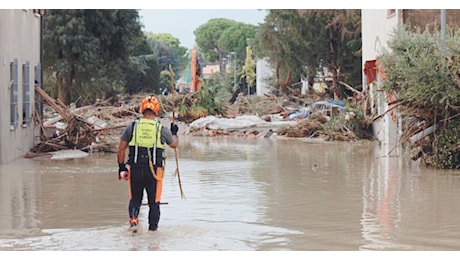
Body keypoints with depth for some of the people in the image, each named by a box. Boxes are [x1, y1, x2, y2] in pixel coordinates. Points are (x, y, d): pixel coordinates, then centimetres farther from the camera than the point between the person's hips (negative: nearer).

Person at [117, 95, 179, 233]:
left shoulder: (132, 127, 0)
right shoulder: (162, 129, -2)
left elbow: (121, 149, 4)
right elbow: (174, 144, 16)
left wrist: (121, 167, 14)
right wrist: (174, 133, 36)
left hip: (135, 169, 1)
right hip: (154, 170, -1)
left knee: (135, 199, 17)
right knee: (154, 201, 13)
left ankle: (133, 219, -7)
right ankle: (153, 227, 14)